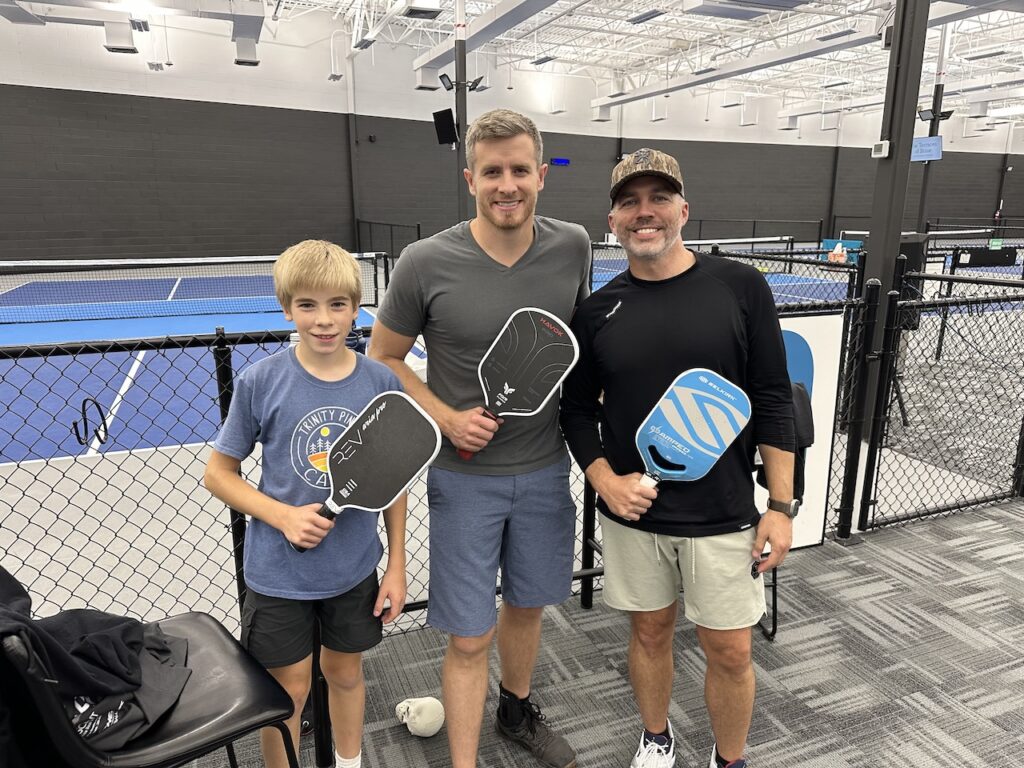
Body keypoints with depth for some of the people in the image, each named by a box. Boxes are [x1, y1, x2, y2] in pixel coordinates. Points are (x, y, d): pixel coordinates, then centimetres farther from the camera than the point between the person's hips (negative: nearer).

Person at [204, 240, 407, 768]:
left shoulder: (381, 383, -9)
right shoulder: (260, 381, -14)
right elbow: (219, 473, -4)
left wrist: (396, 564, 2)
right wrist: (283, 515, -20)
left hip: (355, 568, 2)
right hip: (278, 572, -2)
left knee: (345, 672, 22)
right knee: (288, 690, 14)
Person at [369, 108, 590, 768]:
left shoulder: (573, 247, -5)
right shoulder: (426, 264, -15)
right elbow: (384, 357, -2)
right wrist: (447, 418, -14)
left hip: (545, 469, 4)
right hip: (464, 475, -3)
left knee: (526, 607, 23)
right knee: (471, 639, 4)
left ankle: (518, 710, 50)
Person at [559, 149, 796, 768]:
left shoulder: (741, 287, -7)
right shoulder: (596, 311, -2)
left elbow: (773, 402, -4)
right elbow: (577, 409, 6)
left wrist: (781, 505, -5)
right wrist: (605, 480, -8)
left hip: (723, 515, -1)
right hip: (632, 514, 2)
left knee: (731, 652, 10)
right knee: (650, 631, 18)